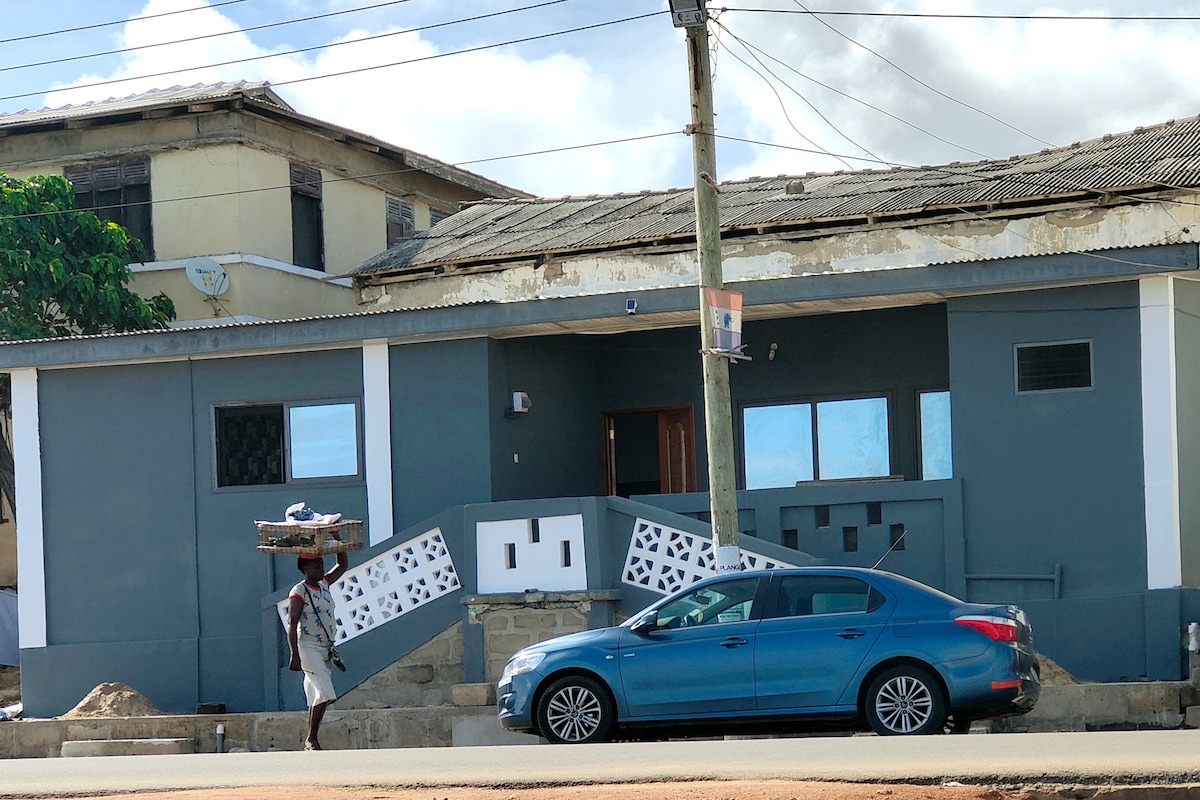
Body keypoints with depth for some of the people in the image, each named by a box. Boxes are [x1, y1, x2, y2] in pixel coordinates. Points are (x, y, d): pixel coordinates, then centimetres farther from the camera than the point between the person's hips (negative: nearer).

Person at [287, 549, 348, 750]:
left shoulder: (324, 584, 11)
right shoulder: (299, 593, -11)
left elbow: (343, 565, 24)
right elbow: (292, 625, -15)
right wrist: (295, 656, -21)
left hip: (326, 648, 8)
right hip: (309, 648, -8)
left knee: (317, 696, 8)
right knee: (324, 693, -17)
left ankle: (311, 741, 11)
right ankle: (311, 739, -12)